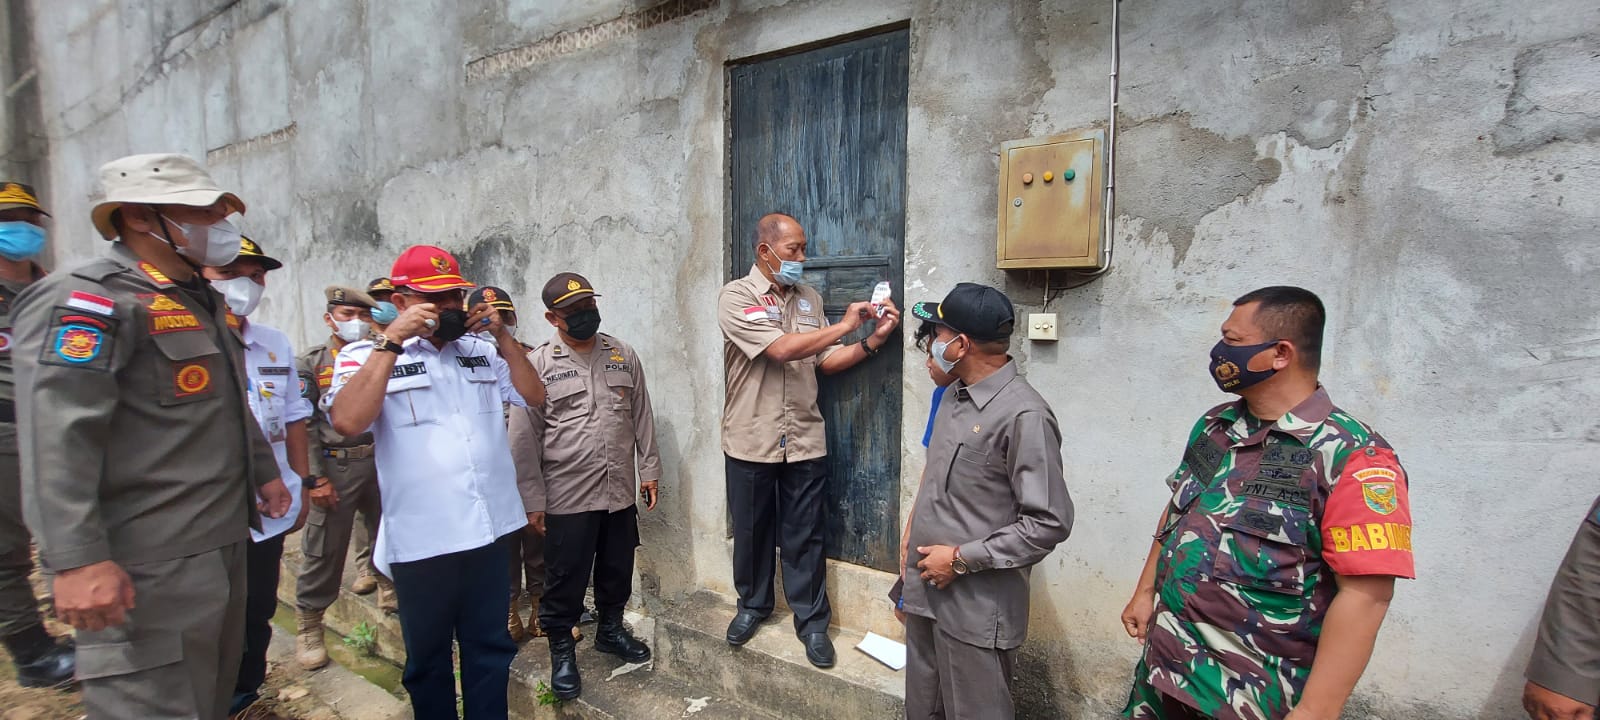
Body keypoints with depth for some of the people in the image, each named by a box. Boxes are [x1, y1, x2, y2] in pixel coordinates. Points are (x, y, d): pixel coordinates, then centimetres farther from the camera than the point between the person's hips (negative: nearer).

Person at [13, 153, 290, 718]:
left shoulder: (205, 301, 15)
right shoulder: (88, 297, -15)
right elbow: (57, 438, -24)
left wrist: (264, 472, 27)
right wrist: (78, 560, -28)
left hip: (223, 542, 9)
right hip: (150, 562, -9)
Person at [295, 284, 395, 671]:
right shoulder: (311, 364, 0)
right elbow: (304, 426, -5)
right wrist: (315, 478, -11)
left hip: (382, 464, 3)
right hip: (337, 468, -3)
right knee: (325, 549, 2)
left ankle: (389, 593, 32)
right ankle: (308, 625, 16)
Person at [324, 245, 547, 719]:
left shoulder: (482, 351, 10)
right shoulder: (366, 355, -2)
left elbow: (534, 395, 5)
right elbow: (346, 421, -19)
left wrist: (501, 335, -3)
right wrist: (392, 339, -18)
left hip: (489, 529, 4)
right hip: (421, 538, -3)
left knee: (490, 650, 16)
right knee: (428, 657, 15)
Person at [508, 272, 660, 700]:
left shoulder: (623, 355, 4)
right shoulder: (537, 364, -7)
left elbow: (642, 417, 9)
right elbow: (524, 438, -6)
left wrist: (649, 469, 7)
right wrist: (533, 500, -7)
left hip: (620, 491, 4)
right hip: (567, 498, -3)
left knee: (617, 570, 18)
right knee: (566, 579, 9)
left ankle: (611, 629, 41)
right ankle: (561, 650, 30)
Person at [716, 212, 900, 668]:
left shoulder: (809, 298, 7)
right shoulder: (737, 296, -10)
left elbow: (825, 362, 6)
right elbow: (781, 349, -22)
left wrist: (874, 340, -6)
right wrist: (844, 326, -17)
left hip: (804, 440, 3)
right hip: (751, 440, -3)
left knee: (804, 537, 10)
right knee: (751, 530, 15)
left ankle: (812, 621, 25)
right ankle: (752, 604, 38)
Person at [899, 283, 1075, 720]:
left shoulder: (1023, 415, -21)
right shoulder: (954, 395, 7)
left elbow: (1050, 523, -21)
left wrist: (962, 559, -18)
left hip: (976, 607, -8)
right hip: (925, 590, 8)